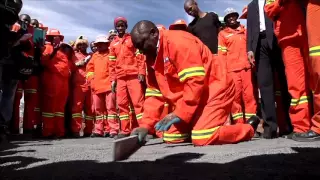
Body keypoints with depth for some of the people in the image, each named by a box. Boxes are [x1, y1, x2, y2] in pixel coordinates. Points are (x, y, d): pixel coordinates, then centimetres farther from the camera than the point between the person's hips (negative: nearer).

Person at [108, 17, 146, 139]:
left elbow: (140, 57, 1)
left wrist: (141, 72, -10)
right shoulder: (113, 43, 17)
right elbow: (112, 63, 16)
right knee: (121, 103, 3)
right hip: (120, 78, 4)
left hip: (134, 76, -4)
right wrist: (113, 79, 9)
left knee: (138, 102, -7)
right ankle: (125, 130, 9)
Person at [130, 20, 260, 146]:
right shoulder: (152, 58, 6)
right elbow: (155, 94, 4)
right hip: (196, 96, 8)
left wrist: (180, 113, -26)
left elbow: (195, 80, -26)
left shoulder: (178, 41, -20)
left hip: (215, 88, -8)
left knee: (201, 138, -22)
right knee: (170, 137, 1)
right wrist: (145, 125, -6)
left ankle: (248, 128, 3)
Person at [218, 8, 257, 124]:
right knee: (236, 95, -4)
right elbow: (221, 54, 5)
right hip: (232, 69, -2)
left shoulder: (245, 30, 21)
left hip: (247, 66, 2)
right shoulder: (222, 34, 12)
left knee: (249, 94, -2)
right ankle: (239, 123, 2)